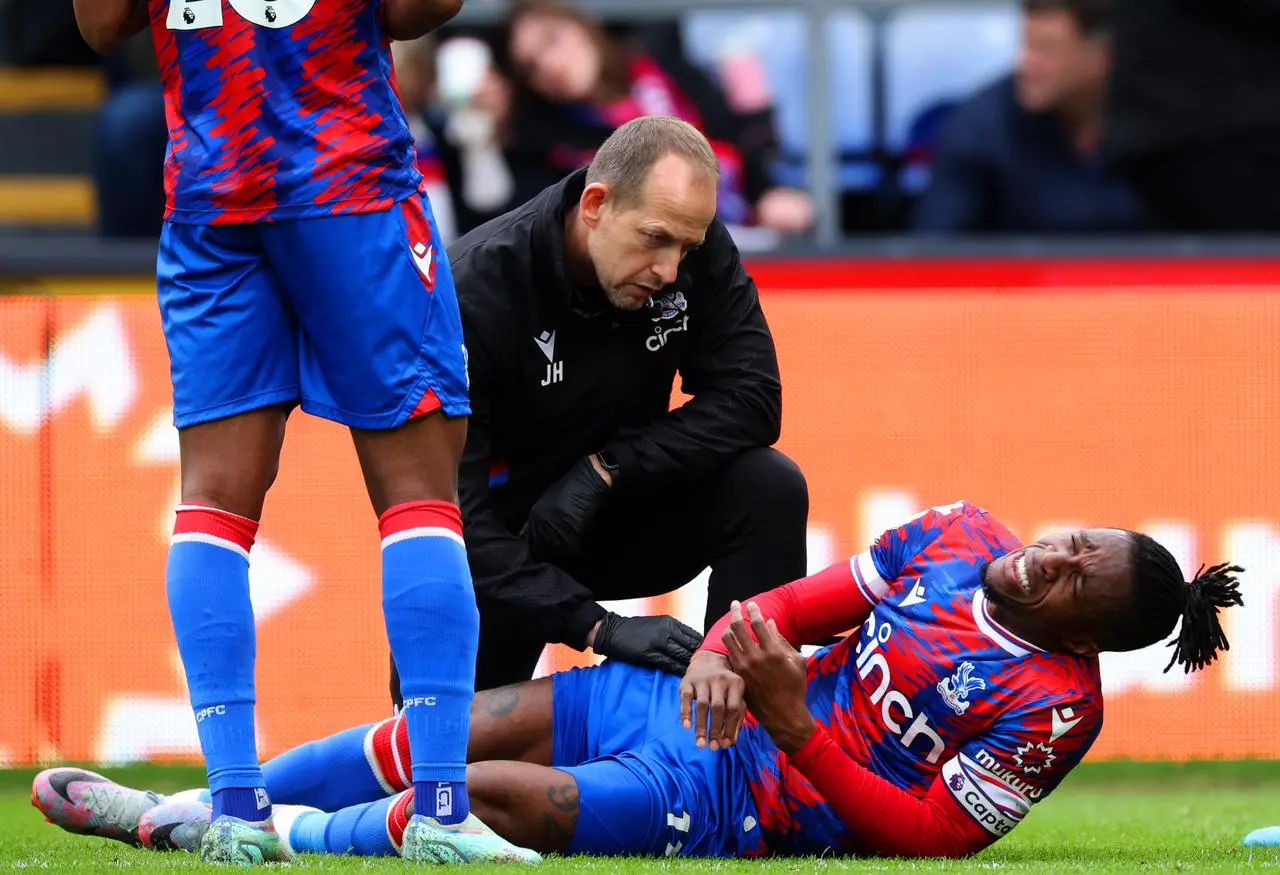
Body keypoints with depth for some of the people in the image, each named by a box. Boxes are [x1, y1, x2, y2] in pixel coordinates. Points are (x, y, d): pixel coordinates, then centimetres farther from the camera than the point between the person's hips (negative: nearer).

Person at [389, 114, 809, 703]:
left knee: (771, 487, -22)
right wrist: (598, 628, -39)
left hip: (618, 514, 3)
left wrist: (607, 468, -27)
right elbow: (453, 508, -32)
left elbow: (750, 401, -15)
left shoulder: (695, 247, -15)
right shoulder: (474, 293, -29)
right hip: (504, 536, -3)